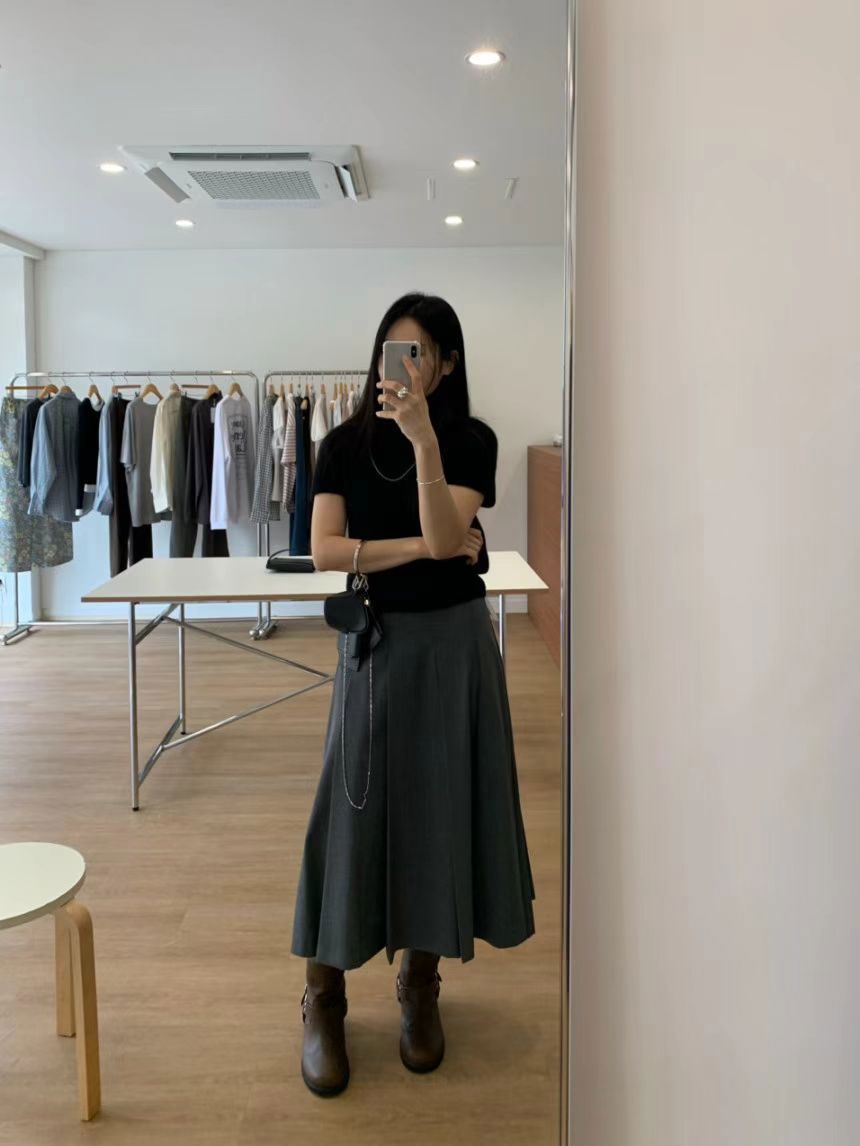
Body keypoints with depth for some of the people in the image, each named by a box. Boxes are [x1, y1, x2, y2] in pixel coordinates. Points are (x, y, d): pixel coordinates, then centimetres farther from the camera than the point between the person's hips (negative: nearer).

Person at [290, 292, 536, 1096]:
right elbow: (324, 551, -11)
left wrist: (423, 438, -29)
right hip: (373, 640, 1)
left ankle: (420, 986, 24)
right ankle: (323, 999, 14)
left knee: (442, 804, 6)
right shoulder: (346, 443, 0)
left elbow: (446, 536, -20)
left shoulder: (472, 440, -4)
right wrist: (426, 547, -15)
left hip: (451, 639, 0)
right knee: (353, 808, 1)